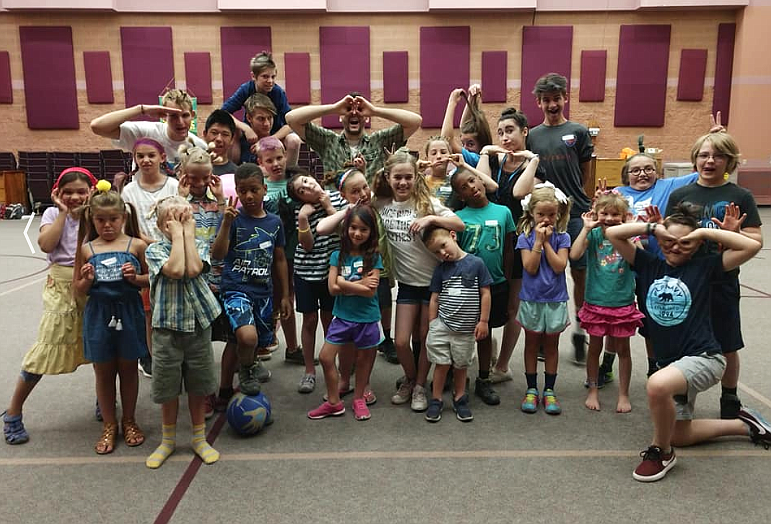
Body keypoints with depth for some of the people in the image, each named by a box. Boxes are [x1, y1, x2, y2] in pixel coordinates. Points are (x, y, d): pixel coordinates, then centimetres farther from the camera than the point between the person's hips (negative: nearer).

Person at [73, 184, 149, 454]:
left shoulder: (136, 245, -4)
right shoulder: (86, 249, 0)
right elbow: (79, 289, 6)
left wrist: (136, 277, -17)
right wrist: (87, 280, -15)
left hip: (129, 313, -1)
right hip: (99, 314, 1)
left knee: (128, 369, 13)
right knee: (103, 372, 13)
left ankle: (129, 421, 31)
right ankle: (109, 425, 29)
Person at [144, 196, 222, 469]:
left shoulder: (200, 245, 3)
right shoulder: (154, 249, -4)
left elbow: (194, 269, -19)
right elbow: (175, 270, -23)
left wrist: (188, 232, -11)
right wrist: (178, 234, -14)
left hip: (199, 324, 2)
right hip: (167, 326, -1)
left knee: (198, 384, 12)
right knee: (168, 386, 9)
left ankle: (199, 438, 30)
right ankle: (168, 439, 31)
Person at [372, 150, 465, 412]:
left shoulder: (426, 202, -10)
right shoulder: (381, 204, 0)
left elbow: (460, 225, -14)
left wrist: (431, 218, -28)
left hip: (434, 280, -2)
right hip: (407, 282, 3)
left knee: (426, 338, 9)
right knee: (401, 342, 2)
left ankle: (420, 386, 29)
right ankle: (409, 379, 30)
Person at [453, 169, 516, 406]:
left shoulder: (503, 212, -1)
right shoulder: (458, 218, -7)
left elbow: (508, 250, 4)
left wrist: (506, 282, 5)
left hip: (495, 283, 2)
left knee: (485, 331, 15)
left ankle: (484, 381, 29)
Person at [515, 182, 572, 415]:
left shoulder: (562, 237, -2)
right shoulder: (525, 237, -4)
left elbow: (559, 267, -14)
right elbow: (530, 268, -14)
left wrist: (547, 242, -15)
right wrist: (538, 241, -16)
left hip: (555, 299, 1)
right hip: (531, 299, 0)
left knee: (551, 345, 10)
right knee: (532, 344, 10)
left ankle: (549, 390, 21)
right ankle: (531, 389, 21)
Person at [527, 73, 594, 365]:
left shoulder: (578, 132, 3)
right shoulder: (532, 136, 7)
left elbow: (585, 174, 9)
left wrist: (569, 195, 8)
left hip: (576, 212, -1)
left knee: (580, 274, 4)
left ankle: (580, 332, 18)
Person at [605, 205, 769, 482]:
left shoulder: (703, 267, -2)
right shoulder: (649, 265, 4)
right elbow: (612, 233, 0)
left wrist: (705, 232, -10)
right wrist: (652, 228, -7)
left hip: (704, 357, -6)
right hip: (670, 362, 6)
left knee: (657, 385, -38)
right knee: (678, 435, 18)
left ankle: (660, 452, -12)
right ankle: (743, 424, 41)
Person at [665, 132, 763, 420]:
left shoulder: (740, 197, -1)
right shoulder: (680, 195, 4)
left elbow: (756, 241, -4)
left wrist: (735, 232, -23)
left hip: (721, 283, -1)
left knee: (727, 347, 11)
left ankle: (729, 399, 33)